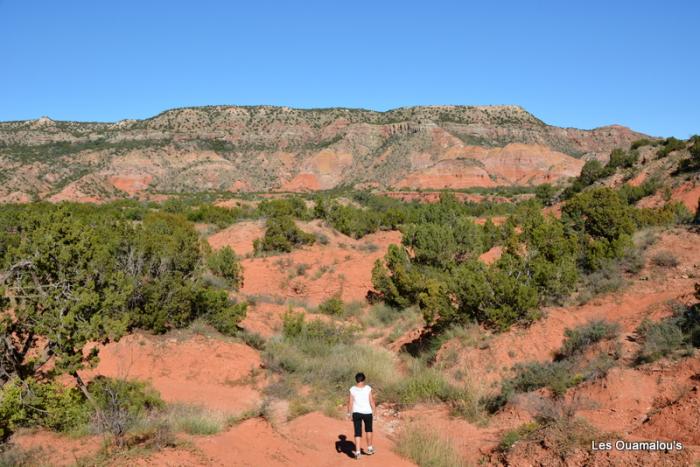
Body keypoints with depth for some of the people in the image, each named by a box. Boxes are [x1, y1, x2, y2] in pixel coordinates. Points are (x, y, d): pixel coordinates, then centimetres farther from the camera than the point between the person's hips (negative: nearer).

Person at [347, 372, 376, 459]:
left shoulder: (352, 389, -4)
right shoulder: (368, 388, -8)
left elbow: (350, 402, -4)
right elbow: (371, 401, -7)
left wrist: (349, 414, 3)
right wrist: (374, 410, 3)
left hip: (356, 413, 0)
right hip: (367, 412, 0)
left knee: (357, 432, 6)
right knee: (368, 430, 22)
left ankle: (358, 452, -1)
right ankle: (369, 448, 32)